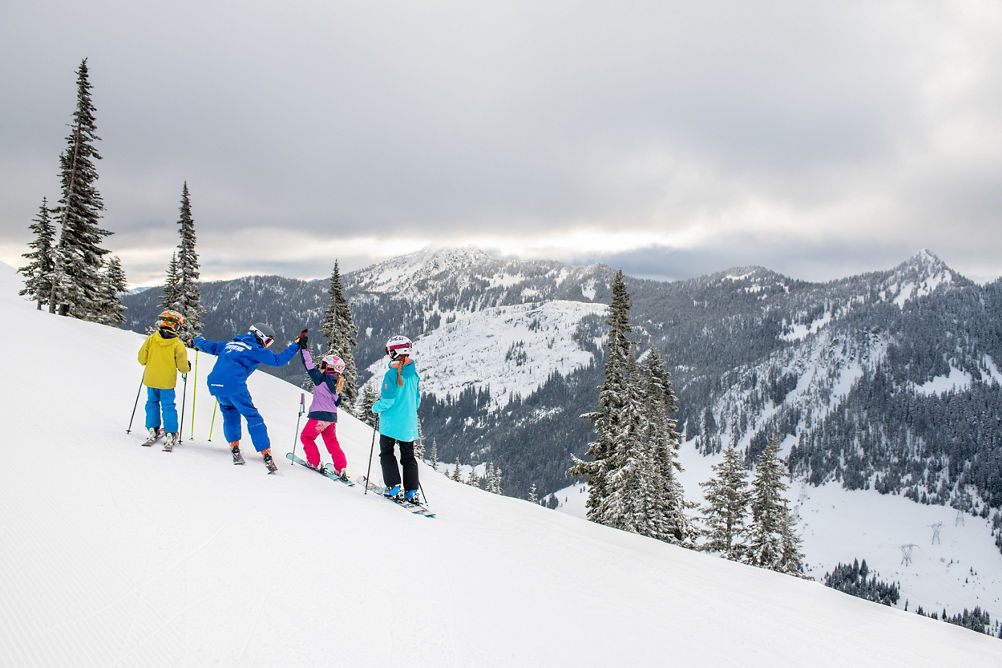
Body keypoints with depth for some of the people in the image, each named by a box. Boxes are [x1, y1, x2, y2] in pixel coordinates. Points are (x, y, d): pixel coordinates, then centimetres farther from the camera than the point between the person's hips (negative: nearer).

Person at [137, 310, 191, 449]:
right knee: (168, 406, 6)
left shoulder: (151, 339, -5)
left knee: (152, 403, 18)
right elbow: (182, 365, -10)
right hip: (167, 381, -2)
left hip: (151, 380, 2)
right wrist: (187, 368, 12)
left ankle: (153, 430, 14)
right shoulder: (177, 344, -11)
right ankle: (170, 434, 2)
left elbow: (142, 359, 0)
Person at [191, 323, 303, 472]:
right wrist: (296, 344, 3)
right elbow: (277, 360, -2)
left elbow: (208, 346, 36)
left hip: (214, 385, 6)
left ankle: (234, 446, 17)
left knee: (229, 410, 29)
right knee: (253, 417, 1)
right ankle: (266, 454, -7)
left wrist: (196, 341, 57)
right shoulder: (255, 350, 6)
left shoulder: (228, 344, 25)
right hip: (234, 385, -6)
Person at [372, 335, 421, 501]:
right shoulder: (414, 375, 3)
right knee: (408, 456, 12)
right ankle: (412, 490, 7)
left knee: (387, 453, 9)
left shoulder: (391, 374, -16)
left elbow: (388, 399, -19)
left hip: (391, 423, -5)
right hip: (409, 424, 5)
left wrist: (376, 407, -1)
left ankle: (393, 486, -1)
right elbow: (417, 400, 9)